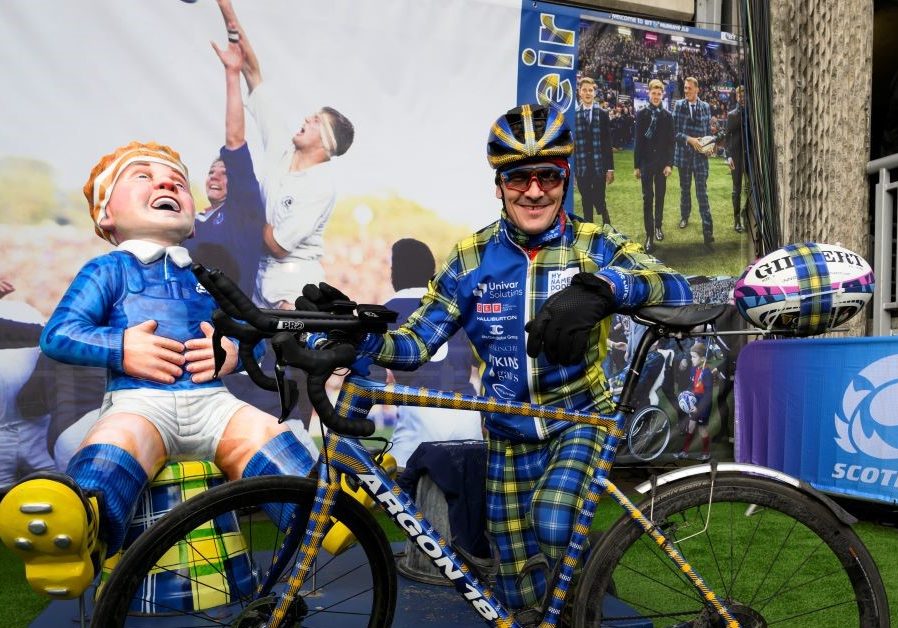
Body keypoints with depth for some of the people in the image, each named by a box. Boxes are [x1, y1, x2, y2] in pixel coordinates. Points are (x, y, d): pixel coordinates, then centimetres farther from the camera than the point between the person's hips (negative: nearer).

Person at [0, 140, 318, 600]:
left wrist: (234, 352, 0)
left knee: (266, 437, -23)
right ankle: (77, 532, -56)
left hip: (211, 401, 4)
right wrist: (121, 349, -13)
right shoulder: (109, 270, 14)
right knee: (115, 446, -37)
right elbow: (56, 335, 3)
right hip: (138, 401, -4)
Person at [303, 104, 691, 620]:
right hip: (510, 437, 2)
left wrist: (601, 287, -43)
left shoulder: (594, 244, -8)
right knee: (522, 600, 9)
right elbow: (413, 345, -7)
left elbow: (676, 289, -24)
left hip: (581, 419, -2)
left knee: (554, 521, -30)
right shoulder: (472, 259, -5)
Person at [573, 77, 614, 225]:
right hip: (581, 164, 0)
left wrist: (610, 168, -1)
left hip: (599, 165, 0)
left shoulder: (603, 114, 3)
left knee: (599, 200, -2)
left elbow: (608, 143, 2)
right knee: (586, 202, 7)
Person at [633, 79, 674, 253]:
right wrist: (636, 165, -2)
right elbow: (638, 141, -1)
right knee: (647, 198, -3)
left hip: (662, 162, 1)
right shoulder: (641, 114, 0)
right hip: (646, 162, -1)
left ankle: (658, 226, 26)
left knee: (660, 196, 9)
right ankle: (649, 234, -3)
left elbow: (671, 142, 1)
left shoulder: (667, 116, 2)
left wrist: (670, 164, -7)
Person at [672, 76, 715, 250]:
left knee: (702, 193, -7)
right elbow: (675, 130, -4)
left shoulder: (705, 106, 2)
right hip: (683, 153, 1)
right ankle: (684, 216, 41)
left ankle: (708, 232, -9)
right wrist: (689, 139, -17)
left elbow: (708, 130, 8)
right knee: (685, 189, 17)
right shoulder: (679, 105, -1)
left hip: (700, 155, -1)